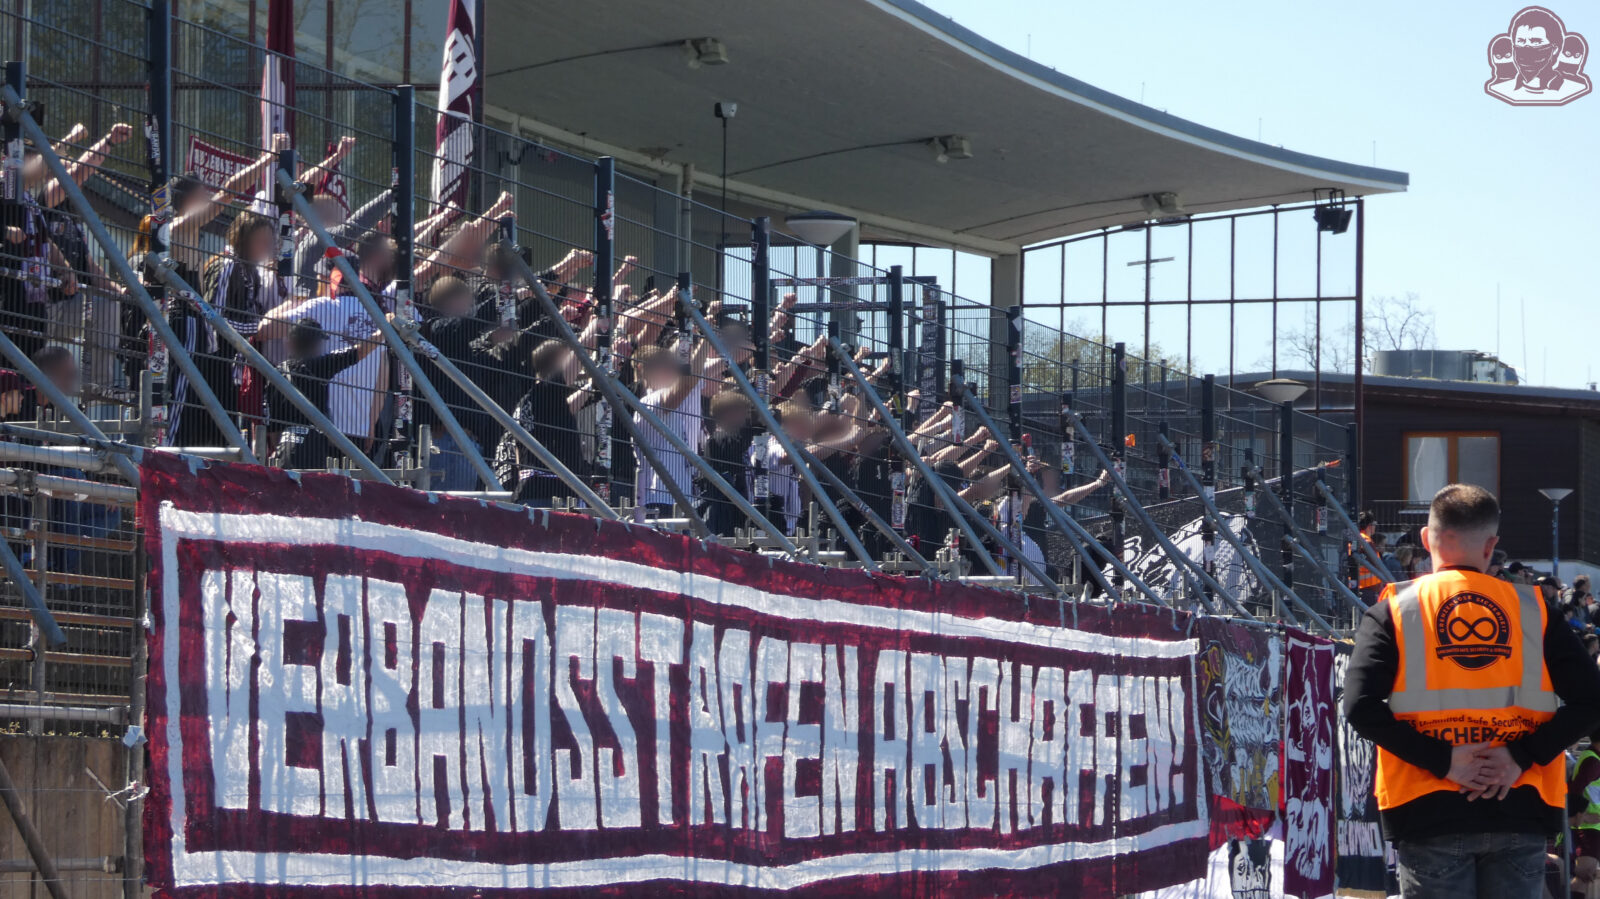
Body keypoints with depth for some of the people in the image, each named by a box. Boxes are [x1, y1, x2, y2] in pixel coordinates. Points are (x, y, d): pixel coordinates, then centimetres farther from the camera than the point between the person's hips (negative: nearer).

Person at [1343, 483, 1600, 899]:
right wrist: (1523, 756, -7)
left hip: (1429, 813, -1)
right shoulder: (1532, 610, 6)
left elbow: (1362, 707, -11)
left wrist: (1440, 760, -10)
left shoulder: (1394, 611, 2)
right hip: (1520, 812, 2)